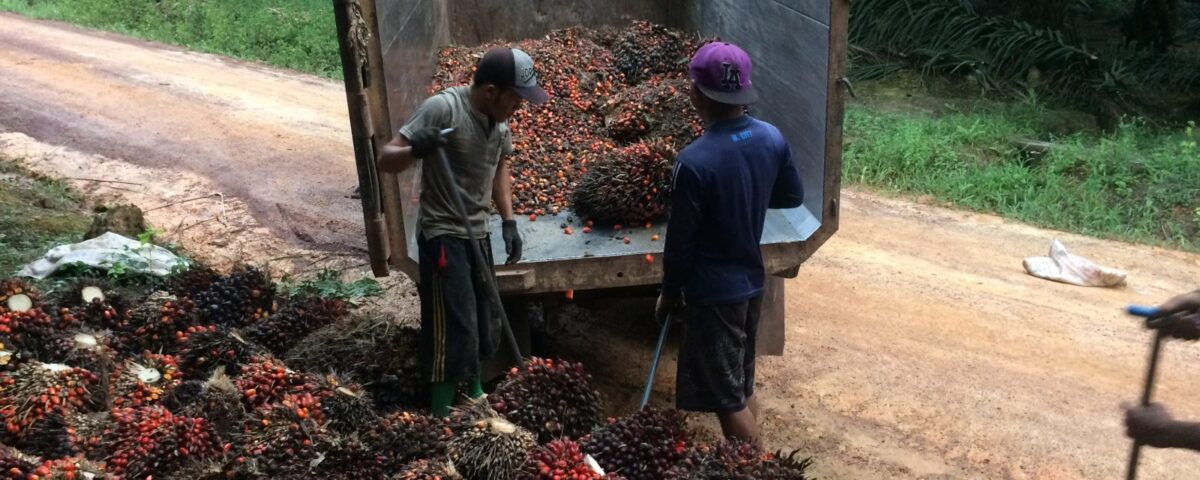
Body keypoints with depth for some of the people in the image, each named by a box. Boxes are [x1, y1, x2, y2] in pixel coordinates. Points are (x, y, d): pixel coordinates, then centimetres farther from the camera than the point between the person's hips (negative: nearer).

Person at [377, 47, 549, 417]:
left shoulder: (499, 118, 1)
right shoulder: (442, 108, -20)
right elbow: (385, 160, -19)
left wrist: (508, 222, 10)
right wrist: (416, 149, -41)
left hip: (478, 233, 7)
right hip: (442, 235, -7)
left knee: (485, 321, 16)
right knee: (454, 327, -8)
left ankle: (474, 390, 38)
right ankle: (443, 414, 7)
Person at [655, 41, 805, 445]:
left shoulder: (694, 162, -26)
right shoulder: (772, 138, -6)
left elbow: (680, 241, -18)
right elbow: (793, 197, 10)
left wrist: (670, 292, -2)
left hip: (713, 292, -7)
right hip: (751, 280, 7)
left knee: (727, 398, 7)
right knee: (742, 385, 22)